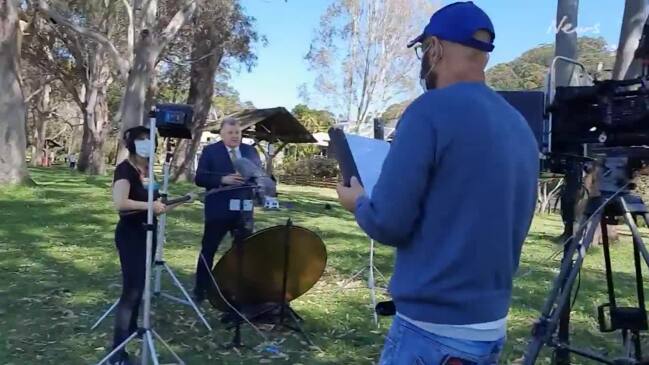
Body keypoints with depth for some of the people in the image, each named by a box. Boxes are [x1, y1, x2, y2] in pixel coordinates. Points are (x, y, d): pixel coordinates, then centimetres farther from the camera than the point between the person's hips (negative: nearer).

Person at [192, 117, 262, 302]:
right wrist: (223, 179, -24)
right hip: (218, 210, -3)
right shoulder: (210, 151, -3)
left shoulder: (250, 151, 8)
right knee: (208, 250, 6)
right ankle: (201, 289, 19)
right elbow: (199, 178, -11)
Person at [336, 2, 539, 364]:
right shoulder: (522, 127, 5)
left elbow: (388, 223, -18)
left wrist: (359, 202, 2)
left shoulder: (432, 109, -16)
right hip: (492, 325, 7)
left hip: (432, 326, -7)